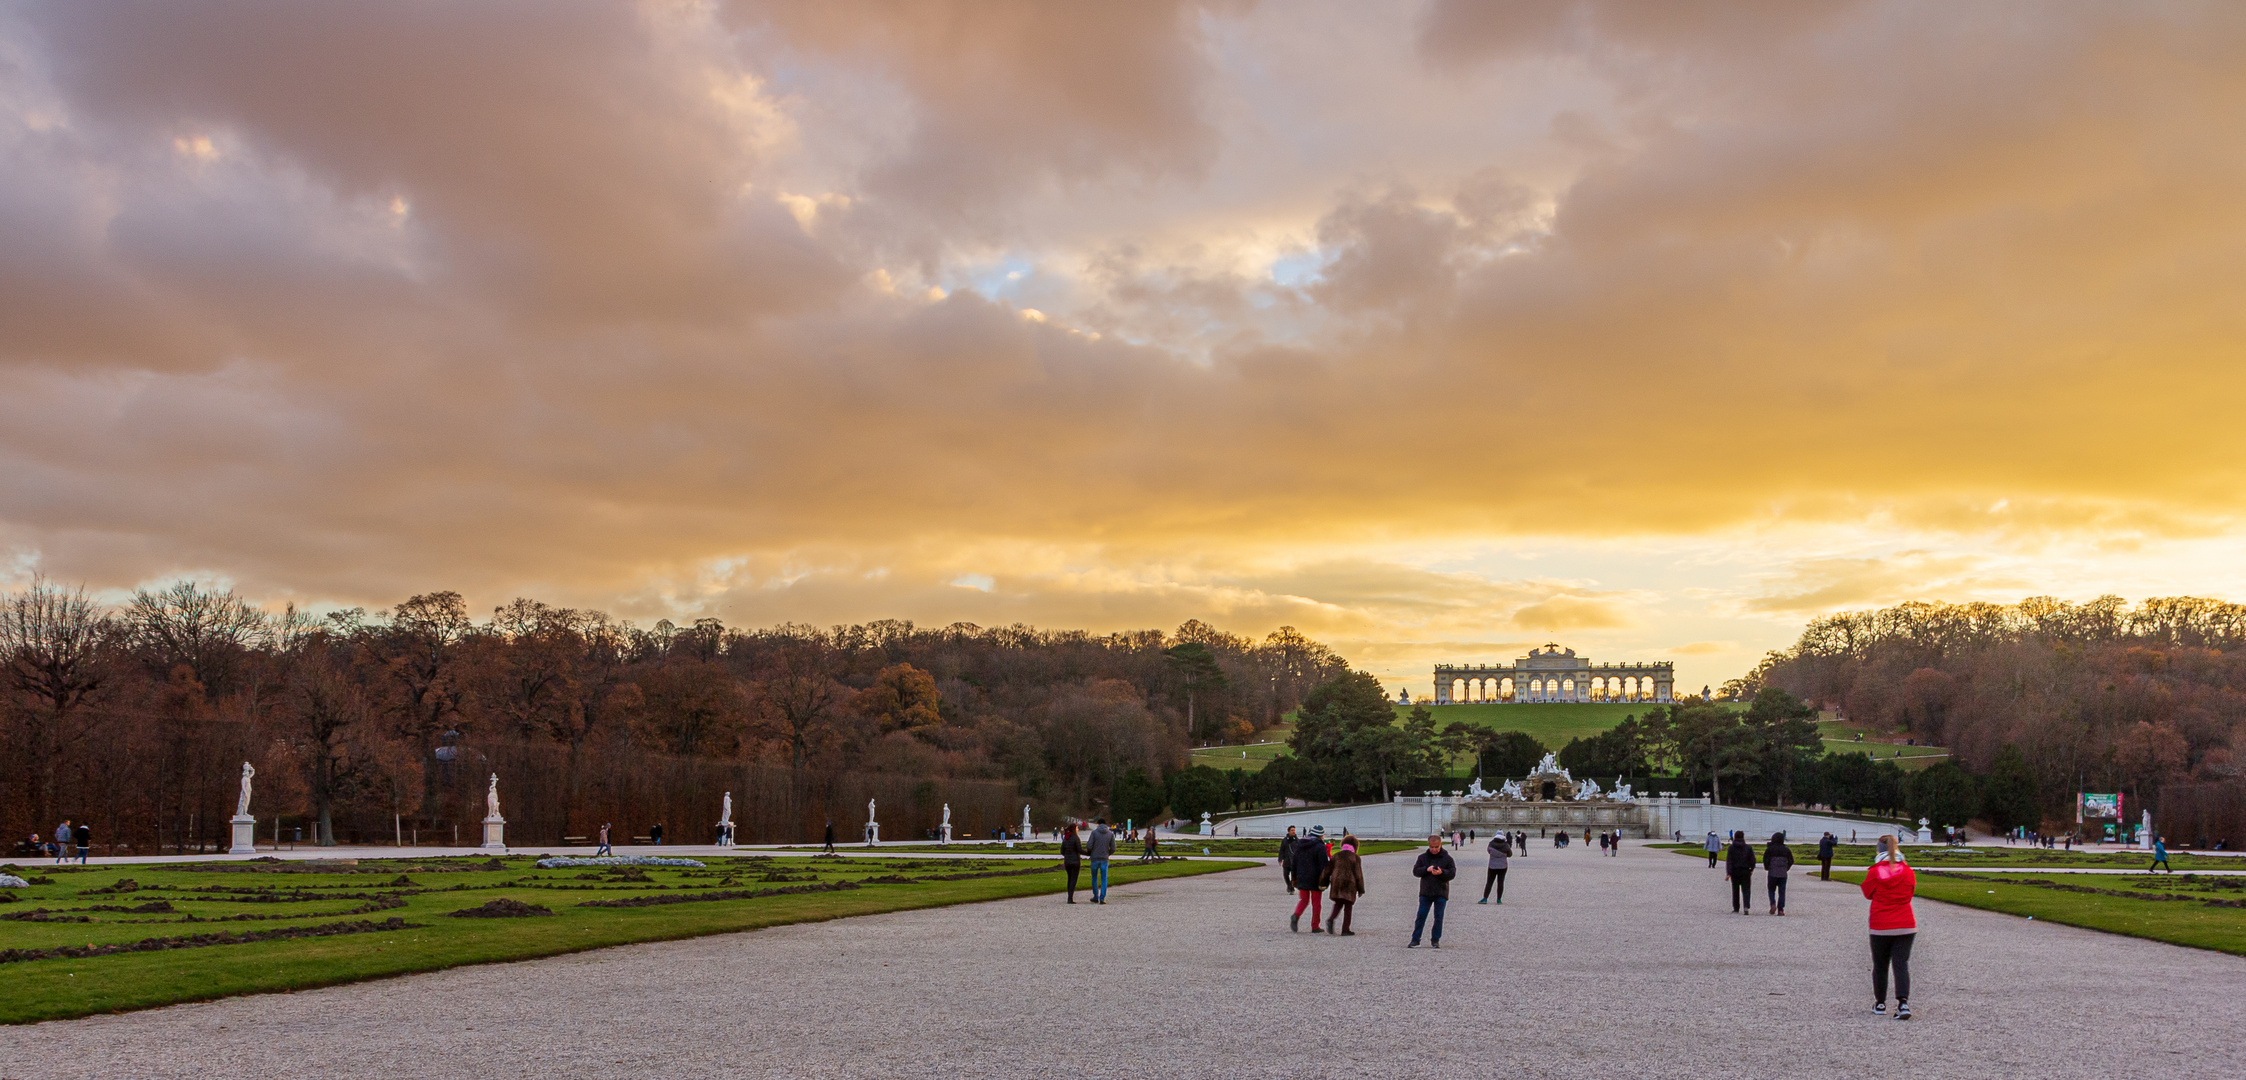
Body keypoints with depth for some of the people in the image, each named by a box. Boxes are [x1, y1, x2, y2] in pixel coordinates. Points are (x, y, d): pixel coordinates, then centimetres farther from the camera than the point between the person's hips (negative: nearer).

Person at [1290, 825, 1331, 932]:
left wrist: (1294, 878, 18)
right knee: (1316, 903, 6)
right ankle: (1315, 926, 9)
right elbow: (1323, 865, -15)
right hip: (1315, 880, -5)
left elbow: (1294, 863, 12)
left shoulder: (1299, 844, 8)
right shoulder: (1320, 846, -12)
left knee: (1304, 900, 15)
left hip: (1302, 878, 5)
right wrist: (1323, 882, -12)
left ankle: (1296, 916, -12)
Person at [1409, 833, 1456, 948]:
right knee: (1421, 916, -1)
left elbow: (1452, 873, -4)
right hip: (1425, 892, 1)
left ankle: (1435, 939, 15)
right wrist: (1426, 869, -16)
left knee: (1438, 917, 3)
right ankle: (1415, 939, 4)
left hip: (1441, 893, -1)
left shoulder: (1447, 858, 1)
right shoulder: (1423, 857, 5)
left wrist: (1441, 872, -22)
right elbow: (1415, 871, 1)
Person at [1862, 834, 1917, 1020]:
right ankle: (1903, 1002, -17)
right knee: (1901, 964, 0)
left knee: (1880, 965, 12)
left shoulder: (1874, 872, -7)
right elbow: (1910, 892, 13)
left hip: (1880, 927, -1)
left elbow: (1868, 893, 7)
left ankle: (1880, 1003, 20)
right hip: (1906, 926, 2)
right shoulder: (1908, 872, -1)